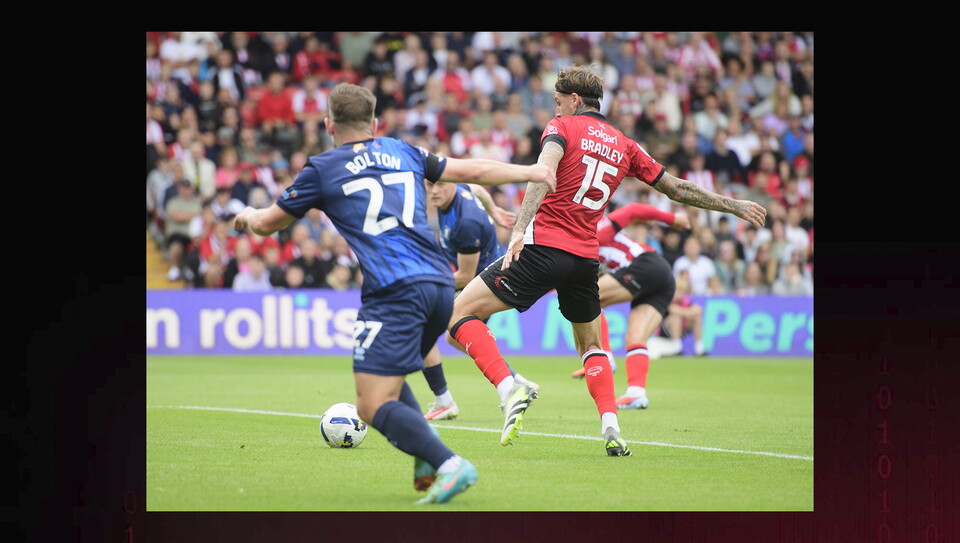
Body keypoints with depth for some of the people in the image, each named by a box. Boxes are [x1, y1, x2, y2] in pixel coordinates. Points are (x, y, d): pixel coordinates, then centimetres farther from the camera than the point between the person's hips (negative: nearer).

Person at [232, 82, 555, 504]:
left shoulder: (322, 168, 8)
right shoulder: (403, 152, 20)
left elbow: (267, 223, 20)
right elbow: (472, 171, 26)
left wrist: (247, 216, 43)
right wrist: (528, 172, 40)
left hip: (395, 294, -6)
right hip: (440, 285, 6)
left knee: (373, 406, -8)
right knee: (389, 379, 25)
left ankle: (449, 465, -28)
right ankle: (427, 458, 3)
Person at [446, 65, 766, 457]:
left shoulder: (562, 127, 1)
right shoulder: (623, 146, 16)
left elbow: (545, 172, -19)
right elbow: (678, 189, 22)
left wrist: (519, 229, -30)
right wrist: (733, 206, 35)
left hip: (543, 247, -6)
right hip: (586, 258, 6)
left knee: (460, 312, -2)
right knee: (591, 345, 26)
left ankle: (509, 388, -22)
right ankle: (611, 429, 6)